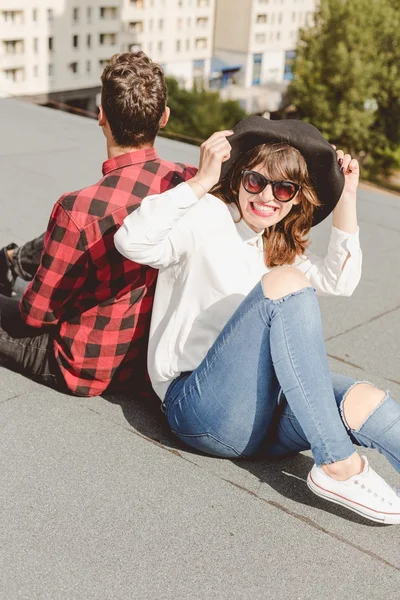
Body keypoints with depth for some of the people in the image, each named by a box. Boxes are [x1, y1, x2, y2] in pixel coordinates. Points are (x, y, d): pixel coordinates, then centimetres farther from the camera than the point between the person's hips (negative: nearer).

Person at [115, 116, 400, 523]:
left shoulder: (279, 245, 23)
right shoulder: (206, 218, -2)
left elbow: (338, 281, 16)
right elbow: (132, 242, -19)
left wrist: (346, 198, 10)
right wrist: (201, 181, -22)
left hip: (264, 412, 7)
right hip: (203, 408, -7)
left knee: (361, 403, -24)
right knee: (286, 282, -28)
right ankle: (336, 465, -29)